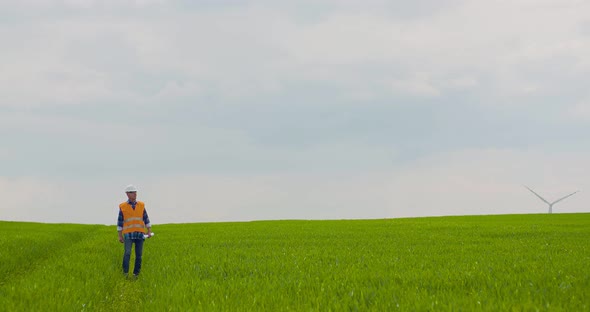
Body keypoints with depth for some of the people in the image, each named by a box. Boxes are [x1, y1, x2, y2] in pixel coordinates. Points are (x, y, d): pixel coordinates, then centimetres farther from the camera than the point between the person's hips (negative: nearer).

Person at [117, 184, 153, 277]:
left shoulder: (141, 205, 8)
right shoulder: (122, 207, 2)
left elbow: (146, 219, 11)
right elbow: (120, 222, 5)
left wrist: (149, 231, 1)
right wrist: (120, 236, 2)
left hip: (140, 234, 3)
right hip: (128, 234, -3)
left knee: (139, 255, 1)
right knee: (127, 253, -18)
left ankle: (136, 273, 9)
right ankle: (125, 273, -13)